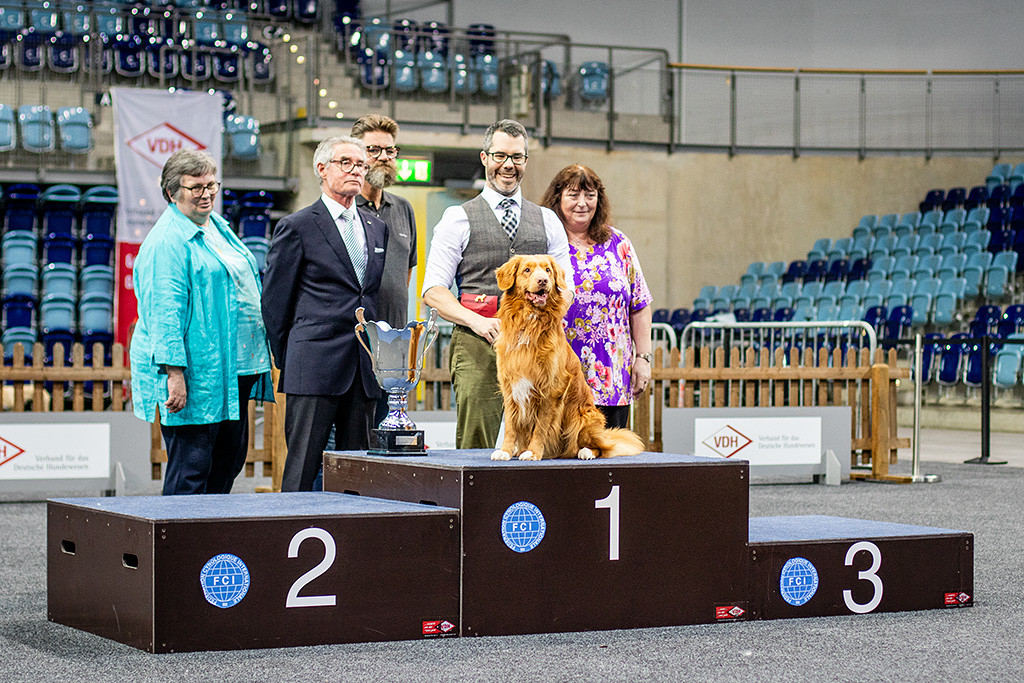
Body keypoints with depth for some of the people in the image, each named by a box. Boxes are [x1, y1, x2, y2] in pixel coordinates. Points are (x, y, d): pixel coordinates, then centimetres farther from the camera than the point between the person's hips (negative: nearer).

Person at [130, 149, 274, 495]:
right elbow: (165, 311, -19)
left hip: (235, 369, 9)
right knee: (191, 466, -7)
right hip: (196, 373, -9)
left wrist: (258, 358, 24)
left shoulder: (218, 227, 16)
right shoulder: (166, 242, -13)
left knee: (230, 459, 13)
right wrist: (175, 372, -25)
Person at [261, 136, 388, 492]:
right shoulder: (296, 227, -2)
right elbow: (274, 300, 1)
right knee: (301, 471, -5)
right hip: (315, 367, -5)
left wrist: (374, 353, 13)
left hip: (364, 369, 6)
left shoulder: (377, 228, 16)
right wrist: (288, 361, 2)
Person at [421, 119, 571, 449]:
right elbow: (433, 291, 3)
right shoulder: (458, 219, 8)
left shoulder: (547, 221, 18)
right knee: (475, 449, -10)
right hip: (477, 346, -3)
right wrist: (477, 321, -14)